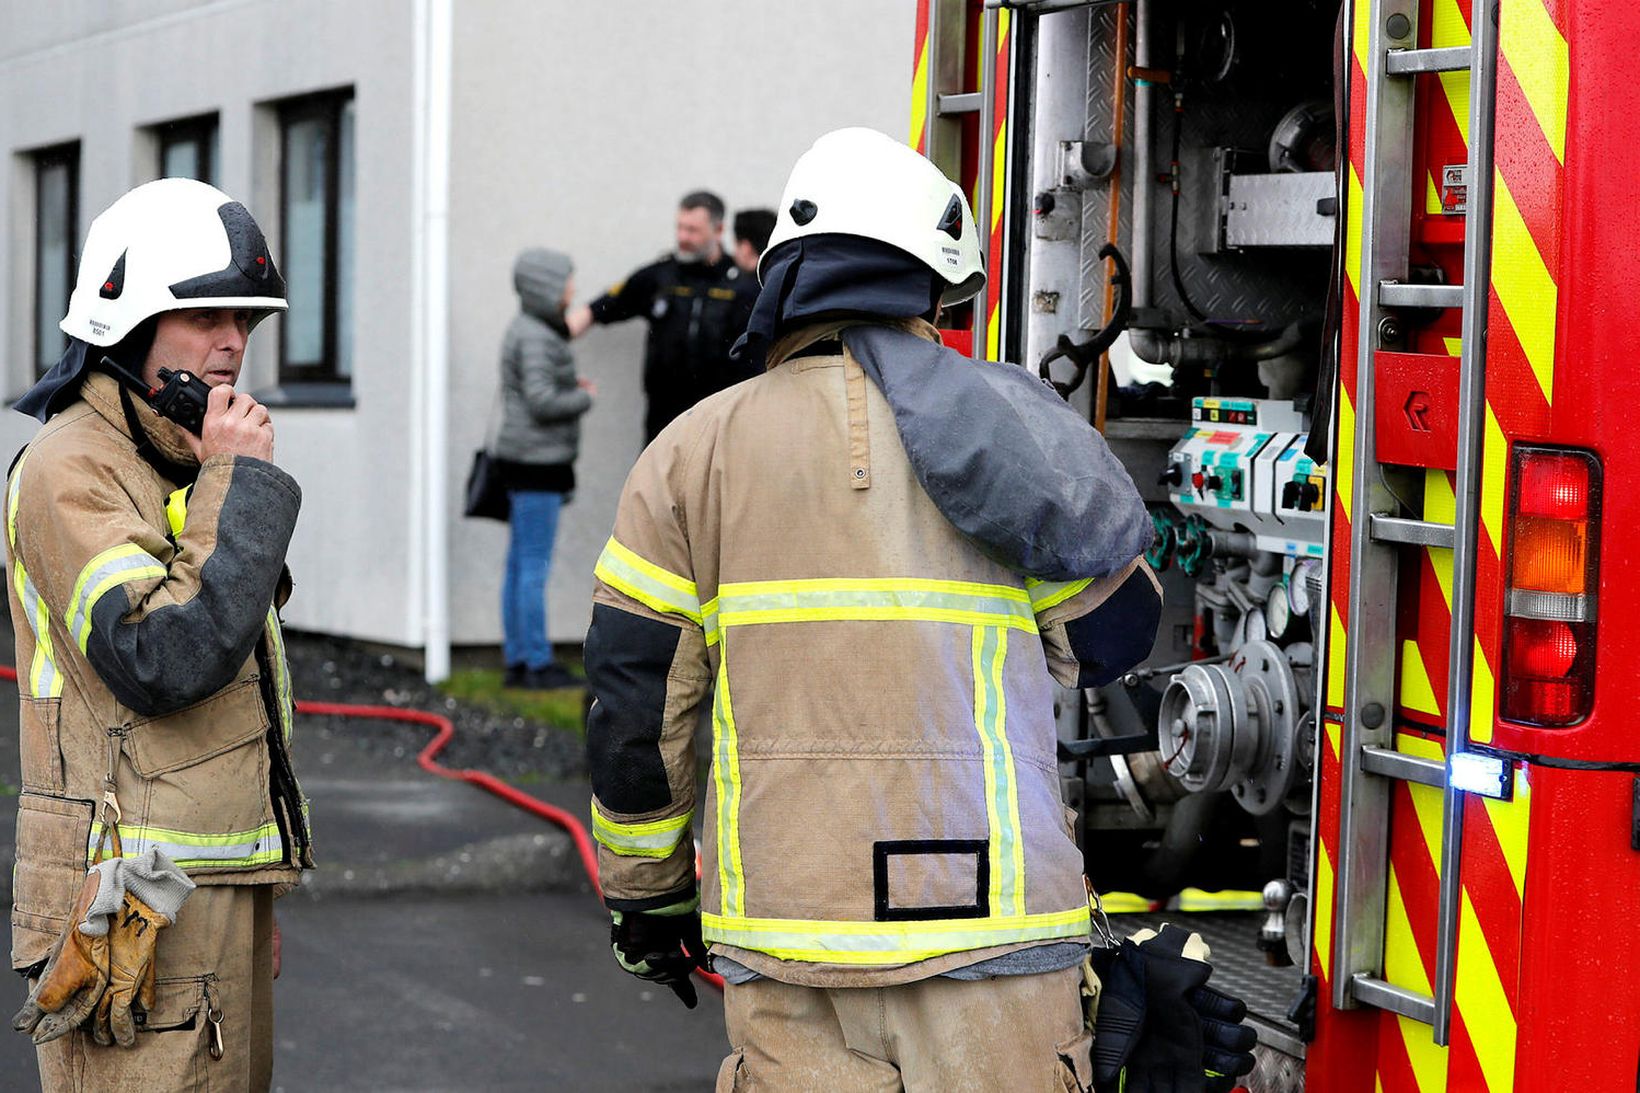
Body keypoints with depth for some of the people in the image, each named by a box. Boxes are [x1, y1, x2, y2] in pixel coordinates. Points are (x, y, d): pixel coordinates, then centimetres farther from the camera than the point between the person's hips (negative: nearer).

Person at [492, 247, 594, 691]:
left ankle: (516, 661, 14)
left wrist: (573, 389, 7)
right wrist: (583, 398, -5)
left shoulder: (532, 331, 16)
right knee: (534, 566, -6)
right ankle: (537, 663, -3)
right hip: (536, 459, -10)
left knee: (520, 565, 10)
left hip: (525, 459, 10)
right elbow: (541, 401, -21)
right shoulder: (535, 337, -15)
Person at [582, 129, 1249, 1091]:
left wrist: (647, 894, 17)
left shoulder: (695, 452, 5)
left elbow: (636, 701, 5)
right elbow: (1112, 636, 11)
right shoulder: (1012, 426, 4)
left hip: (787, 930, 1)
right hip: (990, 921, -1)